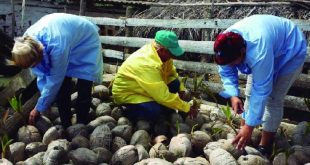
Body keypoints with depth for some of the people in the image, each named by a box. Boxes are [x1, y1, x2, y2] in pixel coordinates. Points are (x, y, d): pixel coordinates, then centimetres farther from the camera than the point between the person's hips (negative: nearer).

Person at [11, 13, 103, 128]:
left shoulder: (57, 47, -43)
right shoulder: (28, 41, -23)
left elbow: (55, 81, -29)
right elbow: (41, 74, -11)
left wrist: (39, 108, -18)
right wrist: (46, 98, -16)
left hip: (86, 42, -6)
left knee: (83, 90, -10)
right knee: (62, 88, -2)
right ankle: (66, 126, 12)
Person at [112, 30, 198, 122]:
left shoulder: (162, 54, -12)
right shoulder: (148, 65, -36)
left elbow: (171, 73, 8)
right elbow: (164, 97, -34)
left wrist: (181, 89, -6)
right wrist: (187, 108, -25)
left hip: (143, 89, 8)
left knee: (175, 84, -9)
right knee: (155, 110, -31)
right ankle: (129, 113, -3)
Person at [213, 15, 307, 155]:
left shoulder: (259, 52, -45)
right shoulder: (226, 44, -26)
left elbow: (261, 92, -38)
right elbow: (225, 72, -10)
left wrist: (249, 126, -33)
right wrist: (233, 95, -26)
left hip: (290, 52, -6)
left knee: (272, 98, -11)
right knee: (249, 93, 2)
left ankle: (265, 146, 2)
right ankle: (242, 138, 13)